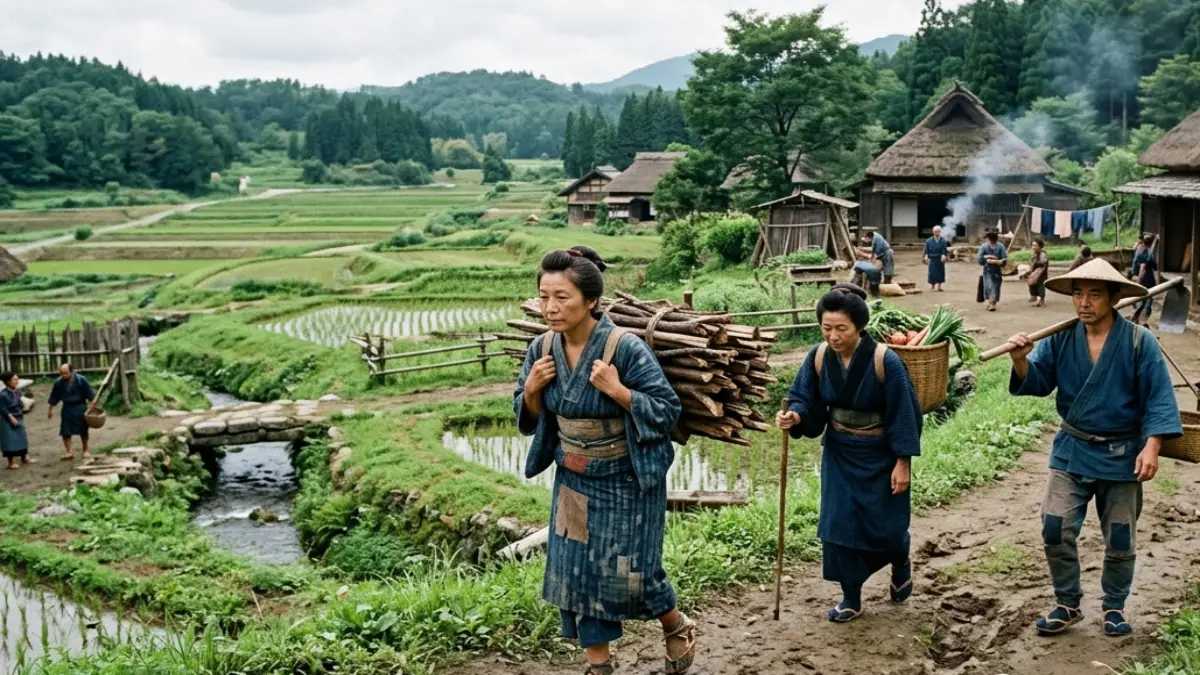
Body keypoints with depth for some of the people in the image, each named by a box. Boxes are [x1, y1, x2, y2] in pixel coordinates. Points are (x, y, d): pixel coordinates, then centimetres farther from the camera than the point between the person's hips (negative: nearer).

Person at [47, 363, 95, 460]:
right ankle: (69, 452, 3)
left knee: (83, 431, 6)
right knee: (65, 431, -5)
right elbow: (53, 398, 6)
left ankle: (85, 451, 21)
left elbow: (90, 395, -6)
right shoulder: (58, 382, -5)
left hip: (80, 407, -2)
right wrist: (49, 410, 10)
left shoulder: (81, 380, -13)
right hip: (67, 408, 2)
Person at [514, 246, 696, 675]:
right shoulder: (543, 349, -6)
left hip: (626, 482, -5)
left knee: (628, 573, 2)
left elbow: (668, 411, -18)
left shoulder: (626, 348, -23)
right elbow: (528, 418, 5)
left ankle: (678, 627, 34)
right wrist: (531, 389, -15)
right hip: (573, 482, 5)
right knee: (576, 571, 9)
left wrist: (617, 391, -30)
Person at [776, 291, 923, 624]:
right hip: (839, 454, 4)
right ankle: (851, 597, 17)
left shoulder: (884, 361, -23)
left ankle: (901, 565, 41)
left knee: (886, 524, 5)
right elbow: (808, 401, -3)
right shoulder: (819, 357, -10)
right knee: (839, 523, 2)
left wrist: (903, 462, -16)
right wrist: (795, 416, -26)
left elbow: (903, 414, -17)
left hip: (880, 456, -4)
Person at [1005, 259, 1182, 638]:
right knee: (1056, 531, -2)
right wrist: (1021, 361, -29)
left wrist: (1151, 446, -20)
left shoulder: (1139, 341, -14)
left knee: (1120, 541, 11)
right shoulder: (1060, 338, -6)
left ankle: (1114, 607, 32)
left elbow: (1158, 398, -12)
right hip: (1072, 451, 2)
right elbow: (1038, 383, -8)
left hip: (1121, 455, -2)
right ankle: (1067, 604, 17)